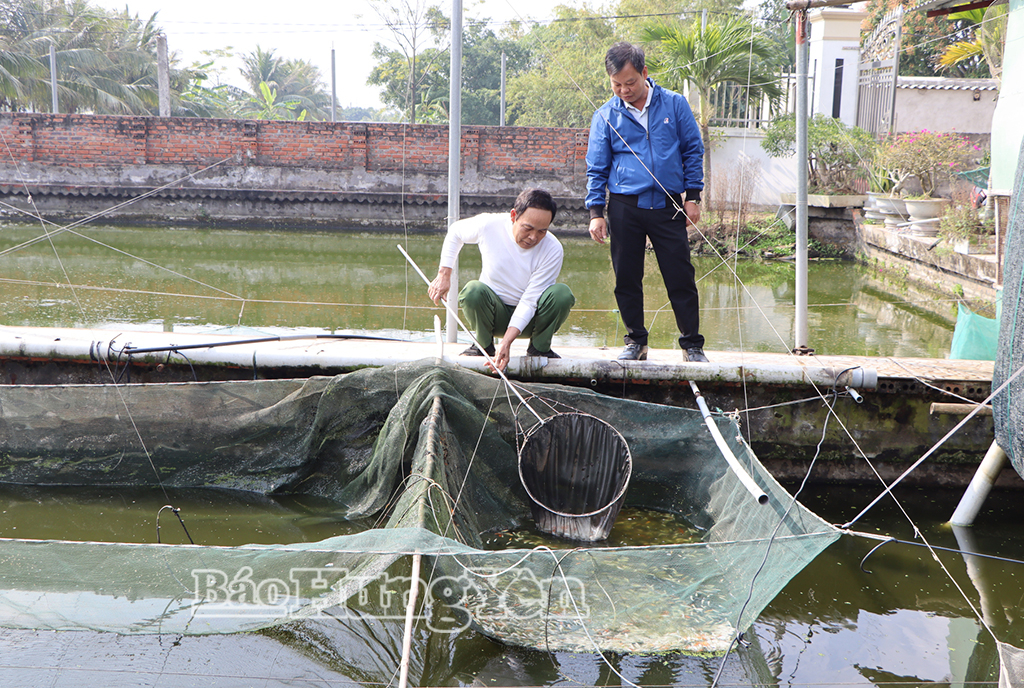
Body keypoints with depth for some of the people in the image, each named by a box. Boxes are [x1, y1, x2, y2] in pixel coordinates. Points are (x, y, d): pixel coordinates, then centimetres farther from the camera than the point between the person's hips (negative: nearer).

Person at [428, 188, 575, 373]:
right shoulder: (489, 225, -18)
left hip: (528, 316, 0)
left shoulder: (552, 250, -22)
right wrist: (444, 274, -3)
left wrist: (506, 343, -35)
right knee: (473, 290, -34)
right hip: (494, 312, 1)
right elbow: (455, 231, 6)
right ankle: (484, 345, -5)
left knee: (562, 294, -30)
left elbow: (529, 302, -24)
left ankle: (539, 347, -5)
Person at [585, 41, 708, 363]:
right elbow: (596, 168, 7)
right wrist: (596, 212, -1)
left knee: (681, 278, 0)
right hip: (625, 207, 1)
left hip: (668, 206, -1)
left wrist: (692, 196, 3)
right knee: (627, 279, 6)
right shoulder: (605, 116, 4)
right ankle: (635, 341, 21)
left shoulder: (674, 104, 4)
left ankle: (692, 344, 12)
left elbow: (693, 151, 9)